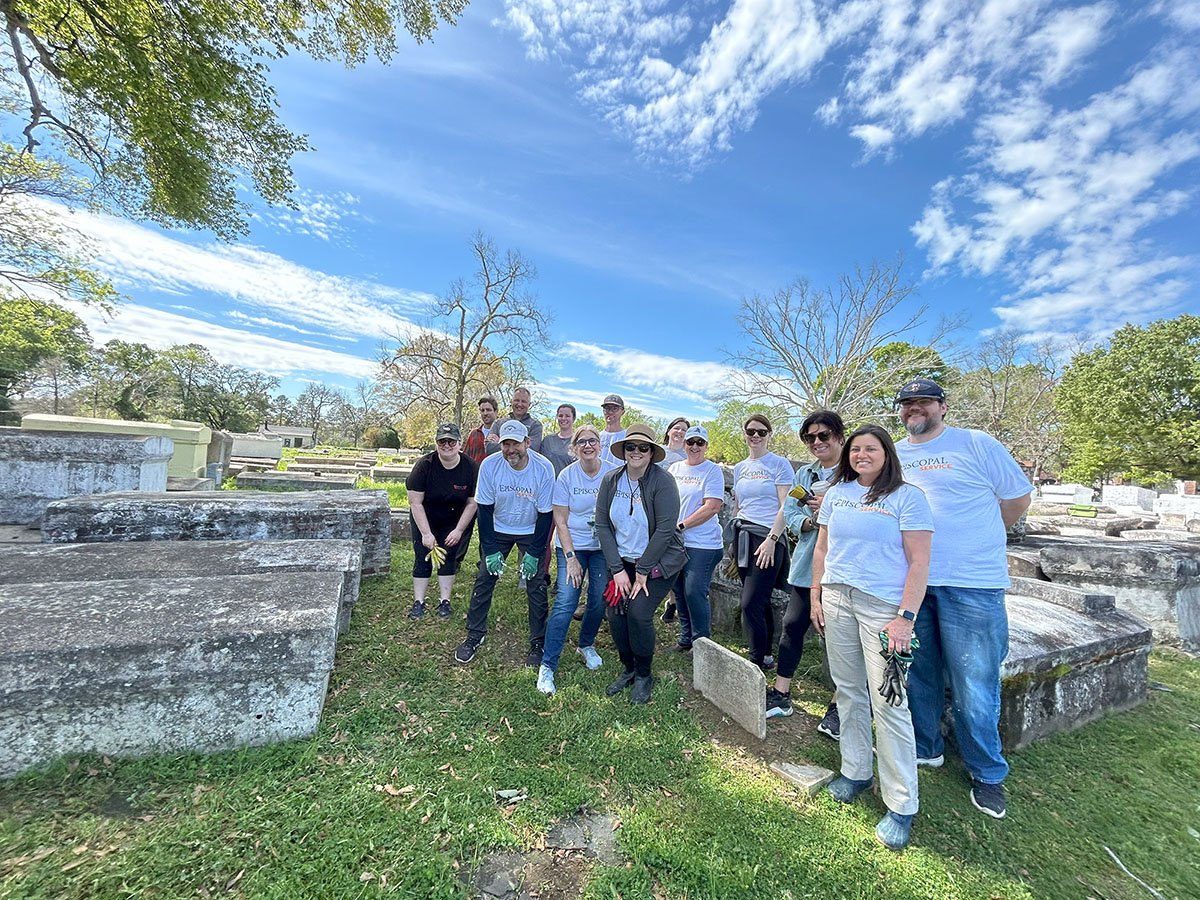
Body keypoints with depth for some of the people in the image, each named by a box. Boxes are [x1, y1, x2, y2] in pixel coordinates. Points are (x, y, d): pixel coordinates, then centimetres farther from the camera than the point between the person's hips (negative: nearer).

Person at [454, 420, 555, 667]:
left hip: (531, 532, -1)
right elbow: (485, 509, -11)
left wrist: (534, 553, -15)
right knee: (484, 579, 2)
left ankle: (537, 643, 14)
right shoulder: (489, 465, -20)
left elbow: (545, 514, -16)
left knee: (536, 585, -3)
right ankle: (474, 635, 21)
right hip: (497, 530, 2)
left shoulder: (544, 468, -24)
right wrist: (490, 550, -13)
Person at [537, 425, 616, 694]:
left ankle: (586, 645, 35)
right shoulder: (566, 476, -7)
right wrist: (571, 558, -11)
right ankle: (547, 666, 3)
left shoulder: (613, 473, -6)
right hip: (572, 546, -1)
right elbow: (560, 521, -6)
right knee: (564, 603, -9)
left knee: (600, 602, 6)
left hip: (603, 548, 2)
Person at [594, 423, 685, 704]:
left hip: (659, 561, -4)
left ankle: (644, 675, 15)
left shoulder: (662, 481, -18)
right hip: (623, 561, 4)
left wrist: (642, 571, -15)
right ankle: (628, 669, 26)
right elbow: (602, 525, -4)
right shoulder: (611, 480, -6)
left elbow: (665, 530, -19)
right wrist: (617, 569, -9)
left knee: (638, 612, -14)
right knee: (615, 614, -3)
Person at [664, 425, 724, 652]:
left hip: (702, 544, -6)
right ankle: (686, 639, 31)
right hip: (675, 542, 6)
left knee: (694, 592, -6)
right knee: (680, 592, 14)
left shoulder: (712, 471, -6)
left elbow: (712, 507, -15)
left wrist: (681, 525, -16)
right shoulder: (675, 468, 11)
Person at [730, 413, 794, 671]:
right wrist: (736, 543, 15)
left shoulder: (779, 464, -3)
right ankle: (767, 656, 27)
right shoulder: (739, 468, 14)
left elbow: (785, 507, -9)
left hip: (767, 538, -6)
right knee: (760, 603, 14)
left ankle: (757, 663, 3)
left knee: (750, 604, -10)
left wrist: (771, 540, -16)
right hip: (743, 537, 6)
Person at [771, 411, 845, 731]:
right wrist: (809, 521, -12)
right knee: (793, 626, 10)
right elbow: (789, 515, 6)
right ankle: (781, 696, 25)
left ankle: (837, 706, 24)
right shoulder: (803, 474, 13)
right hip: (805, 564, 5)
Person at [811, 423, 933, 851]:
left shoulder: (907, 497, -5)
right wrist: (816, 597, 9)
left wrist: (905, 618, -14)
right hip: (836, 601, 5)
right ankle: (855, 771, 32)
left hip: (883, 606, -4)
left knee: (889, 702, -1)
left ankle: (901, 805, 16)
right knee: (849, 692, 14)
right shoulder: (837, 493, 9)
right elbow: (822, 549, 13)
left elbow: (919, 562, -8)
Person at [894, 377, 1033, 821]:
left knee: (973, 684, 5)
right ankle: (924, 748, 36)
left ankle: (987, 773, 28)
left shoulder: (977, 445, -2)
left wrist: (978, 539, 6)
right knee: (919, 674, 17)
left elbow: (1018, 498, 4)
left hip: (971, 584, -3)